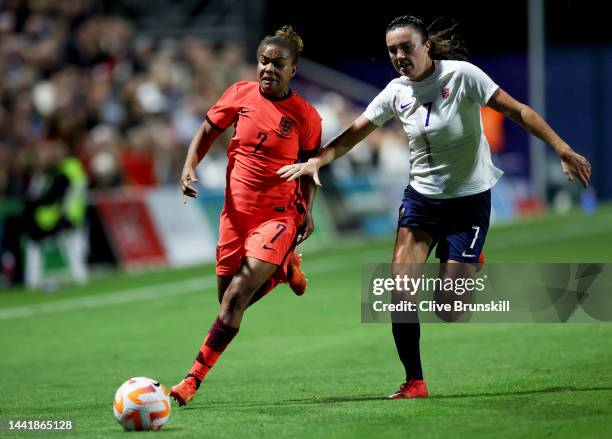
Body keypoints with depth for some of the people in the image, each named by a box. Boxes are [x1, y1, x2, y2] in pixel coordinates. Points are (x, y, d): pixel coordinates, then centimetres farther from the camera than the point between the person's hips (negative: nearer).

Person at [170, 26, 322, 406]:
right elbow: (206, 134, 11)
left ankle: (193, 381, -13)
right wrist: (190, 168, -6)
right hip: (236, 213, 4)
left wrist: (306, 211, -4)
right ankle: (284, 268, 40)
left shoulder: (305, 116, -5)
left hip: (278, 215, -4)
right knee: (229, 299, 10)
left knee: (238, 295, -17)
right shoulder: (240, 95, 0)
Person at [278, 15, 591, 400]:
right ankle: (414, 382, 0)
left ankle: (471, 266, 29)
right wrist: (316, 161, -11)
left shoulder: (461, 75, -15)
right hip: (421, 197, 4)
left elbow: (517, 111, -16)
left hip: (469, 199, -4)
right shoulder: (396, 92, -1)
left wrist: (562, 149, -24)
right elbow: (353, 134, 5)